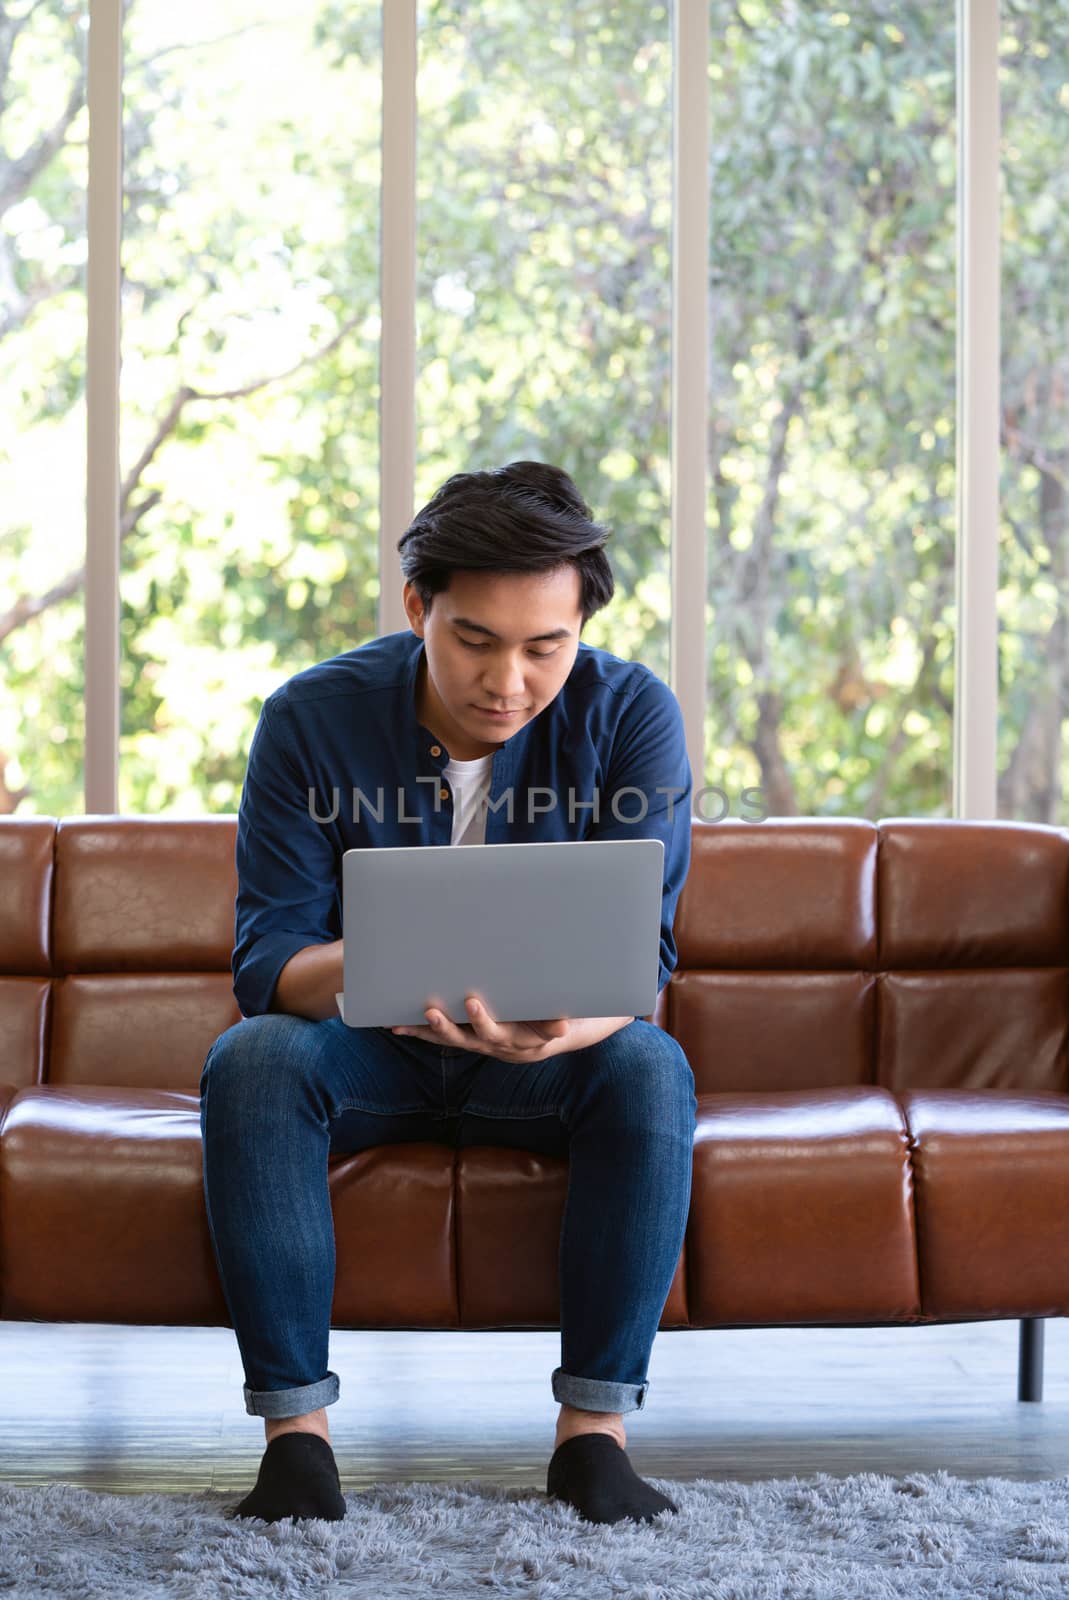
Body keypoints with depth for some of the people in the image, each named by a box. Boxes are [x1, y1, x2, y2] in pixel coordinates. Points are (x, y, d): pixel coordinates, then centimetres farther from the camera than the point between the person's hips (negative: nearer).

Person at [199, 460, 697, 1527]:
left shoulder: (631, 715, -15)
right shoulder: (313, 719, -15)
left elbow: (641, 957, -20)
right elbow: (262, 959, -18)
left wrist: (561, 1027, -45)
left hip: (547, 1060, 0)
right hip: (365, 1053, 0)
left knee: (650, 1067, -31)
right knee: (251, 1057, -31)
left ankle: (592, 1428, -23)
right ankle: (295, 1428, -26)